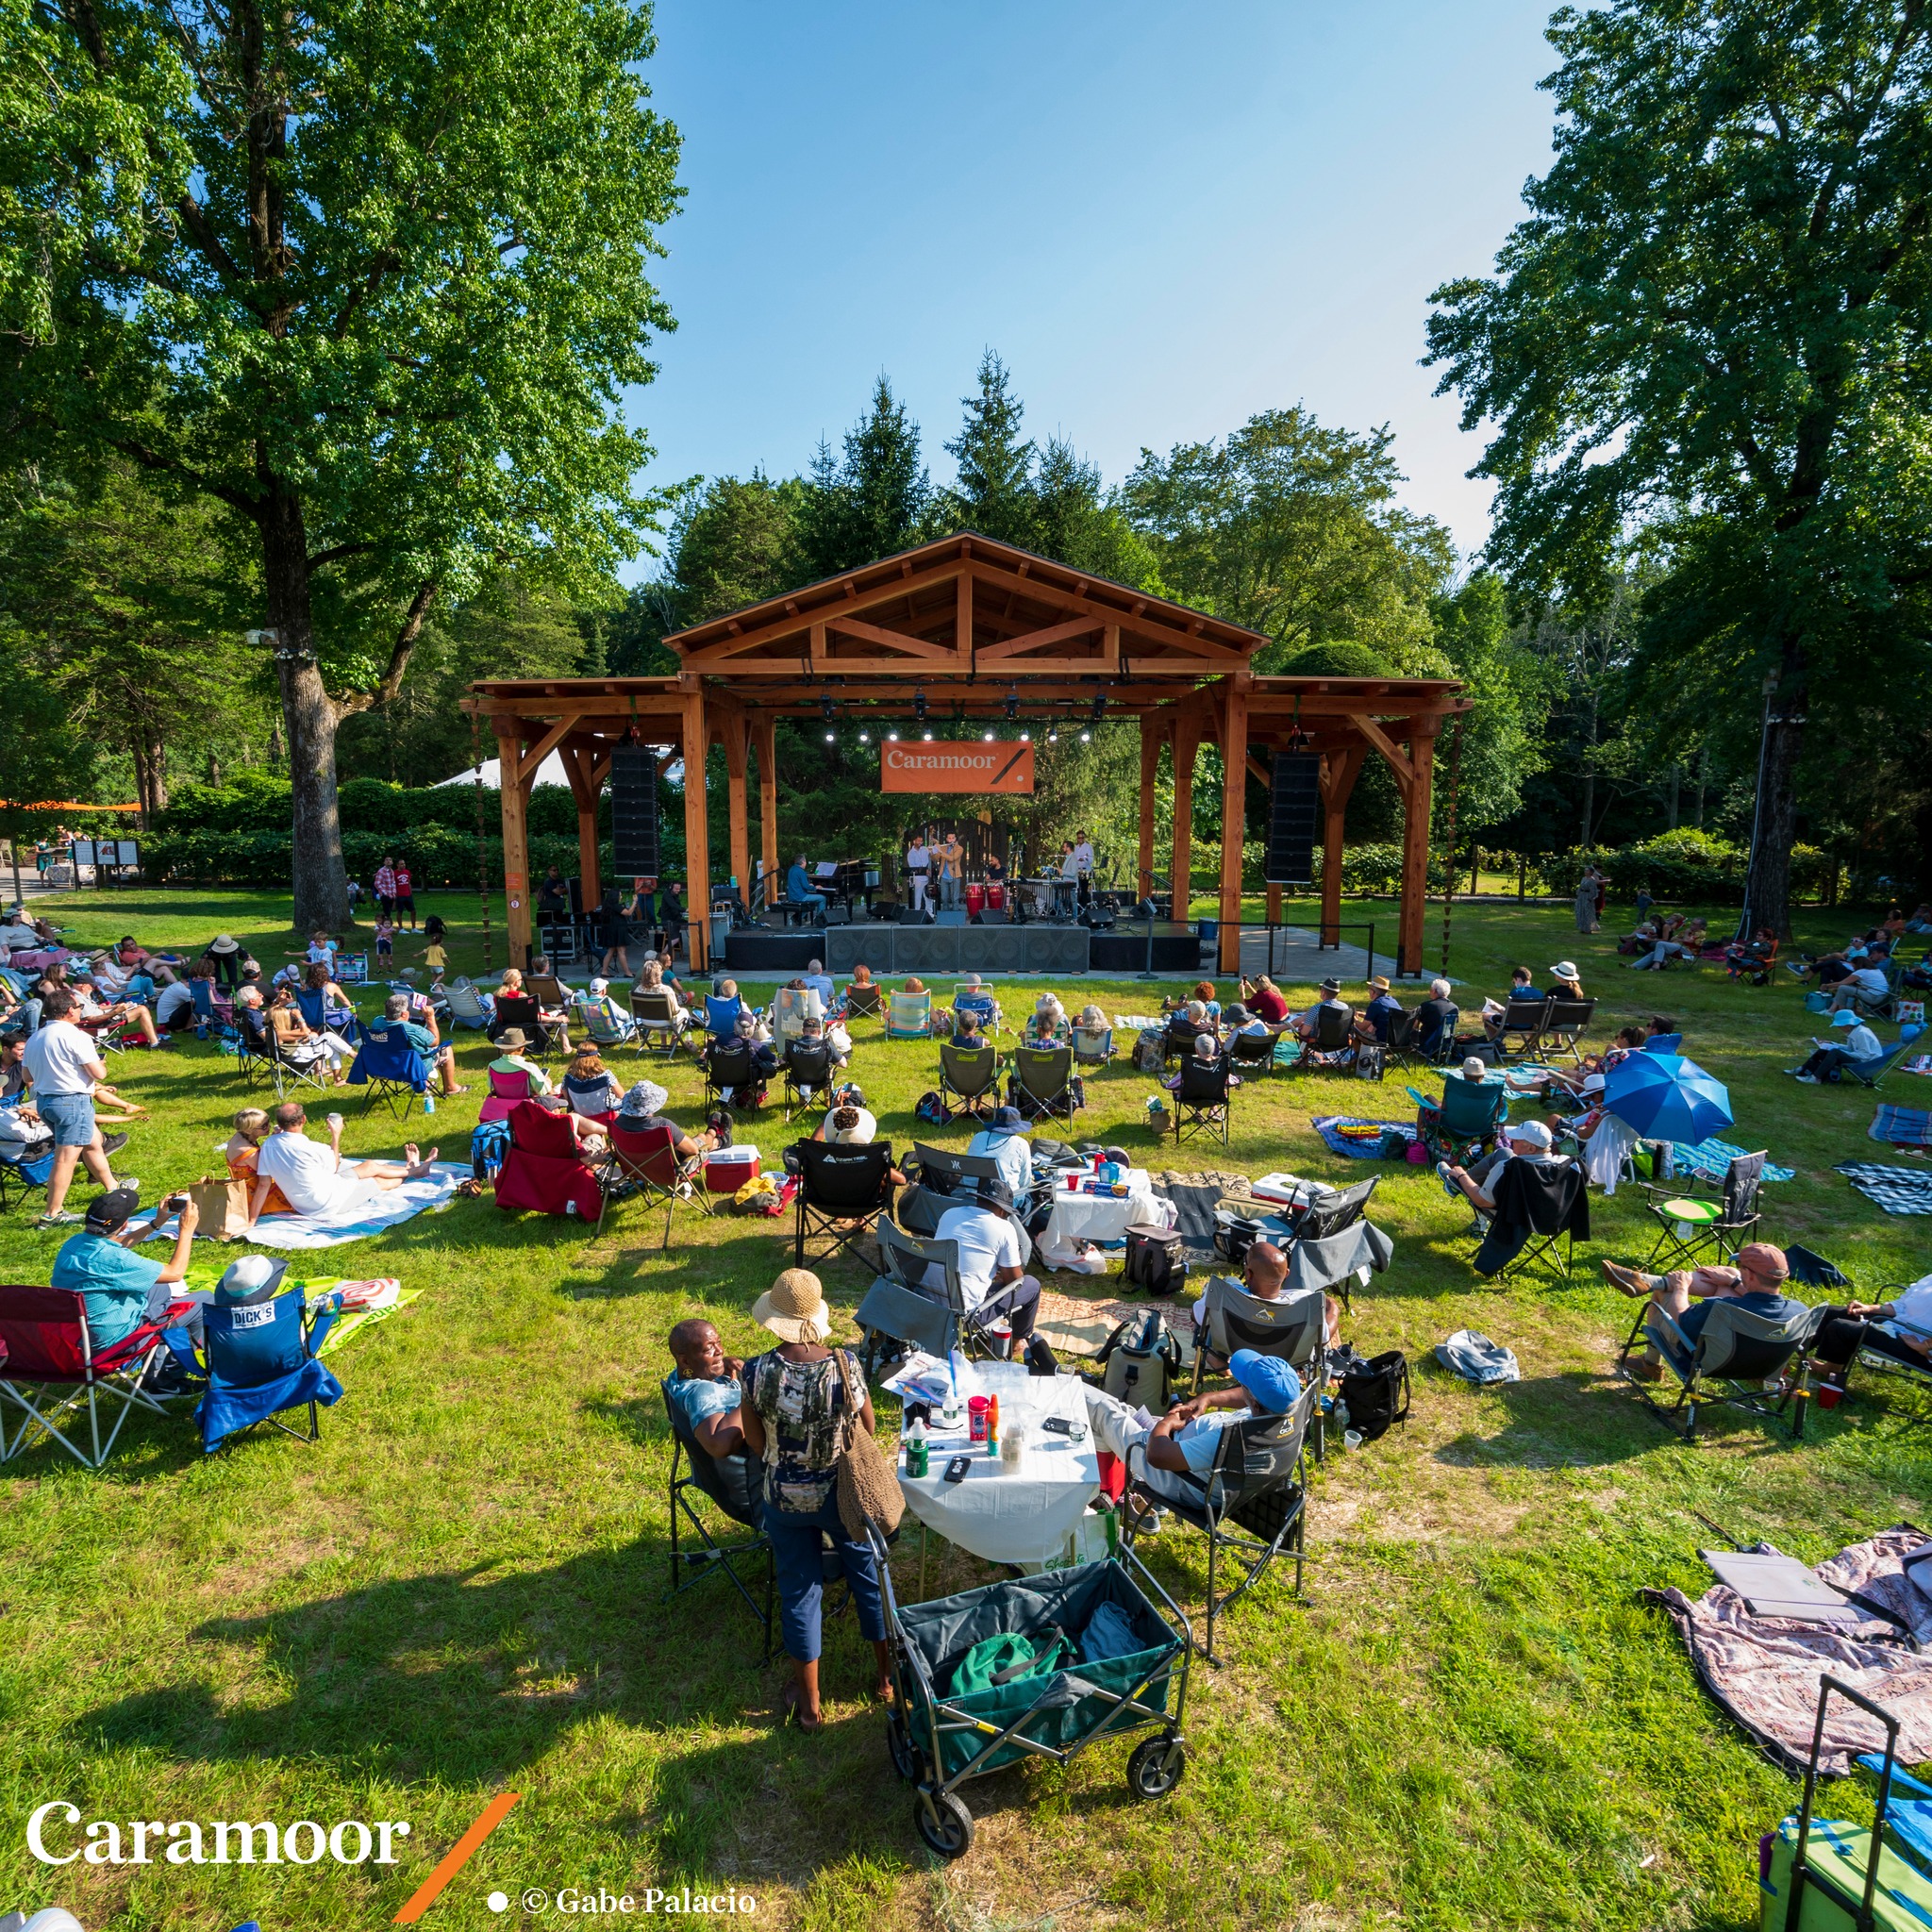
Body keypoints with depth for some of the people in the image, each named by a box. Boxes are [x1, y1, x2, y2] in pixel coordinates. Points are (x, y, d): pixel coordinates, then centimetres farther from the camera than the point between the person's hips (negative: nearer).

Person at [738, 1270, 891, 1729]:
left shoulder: (756, 1372, -22)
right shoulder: (843, 1365, -23)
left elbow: (754, 1442, -7)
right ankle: (885, 1674, 43)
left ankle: (808, 1703, 34)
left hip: (785, 1498, 0)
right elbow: (868, 1429, -8)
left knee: (799, 1591, 19)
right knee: (868, 1574, 23)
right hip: (843, 1494, 0)